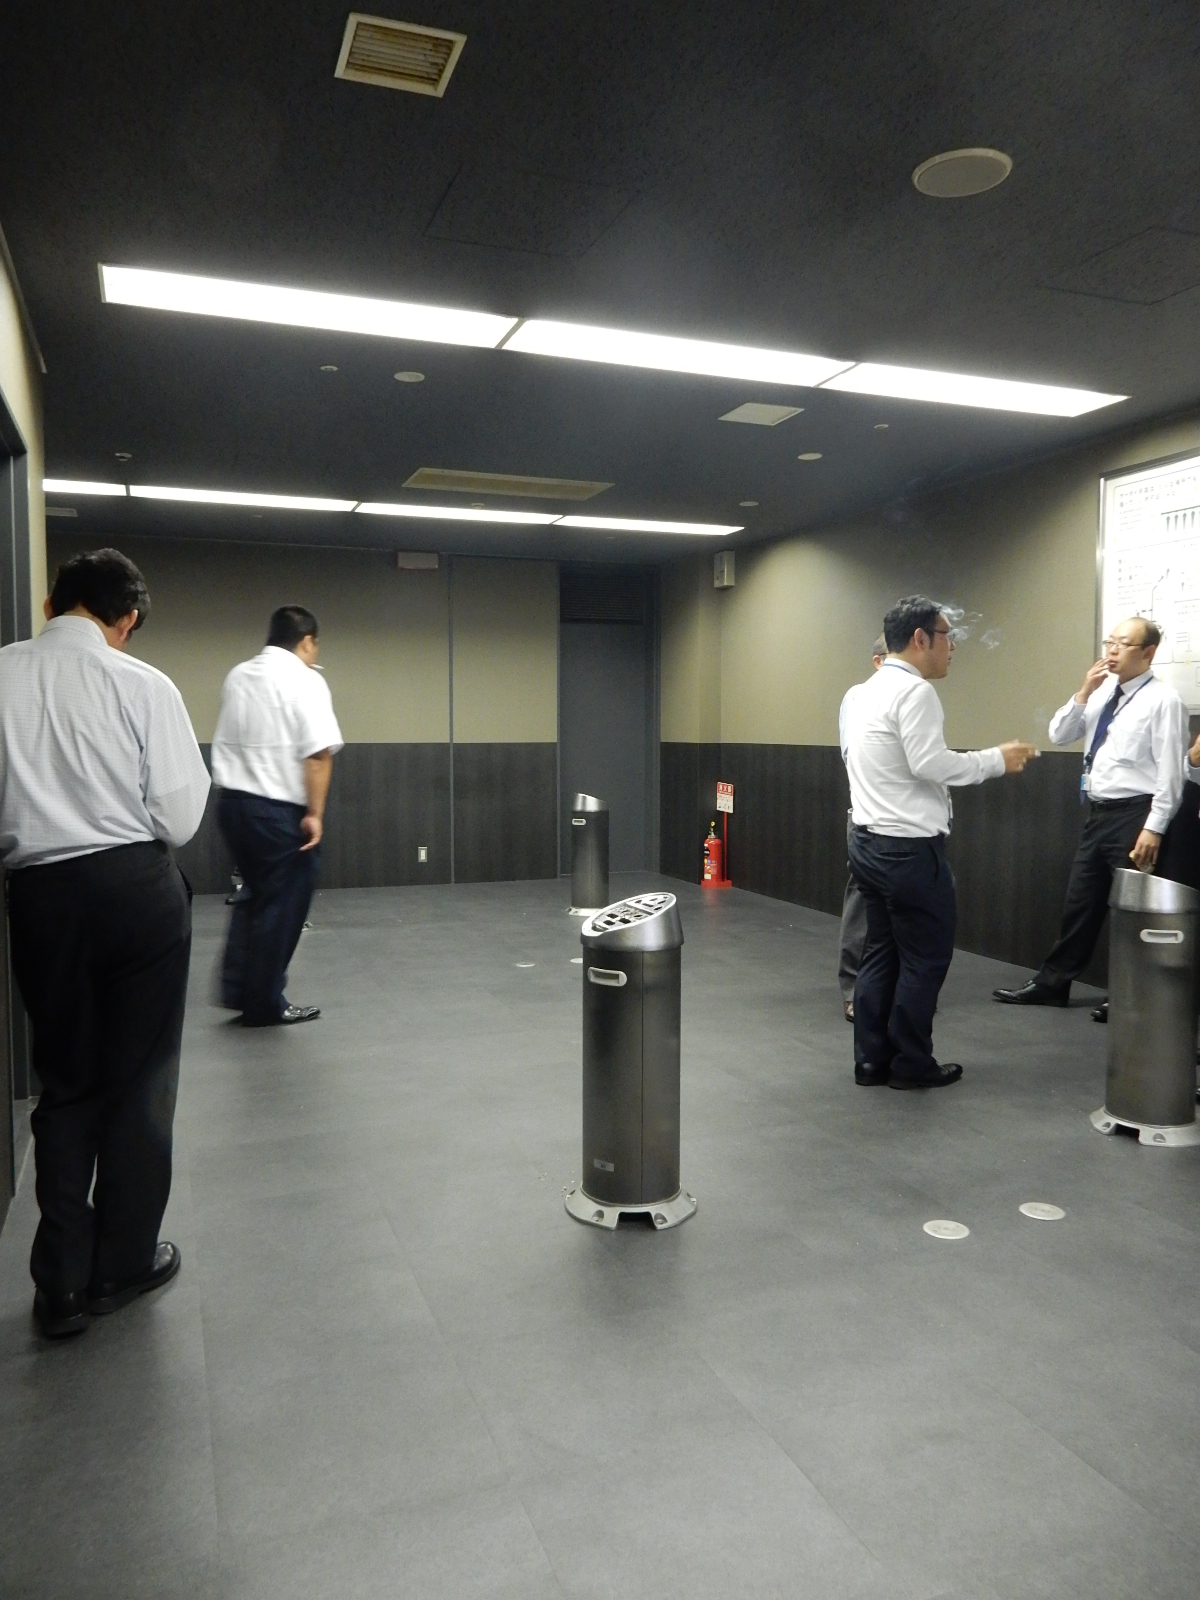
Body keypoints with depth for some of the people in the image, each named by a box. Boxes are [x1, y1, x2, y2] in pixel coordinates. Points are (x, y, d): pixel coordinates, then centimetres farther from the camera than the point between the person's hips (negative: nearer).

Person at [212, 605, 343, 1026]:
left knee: (256, 894, 23)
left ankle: (237, 986, 20)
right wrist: (315, 812, -15)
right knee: (281, 906, 6)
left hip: (232, 799, 7)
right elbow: (319, 753, -17)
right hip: (279, 810, -7)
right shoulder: (304, 680, -10)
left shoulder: (237, 676, 11)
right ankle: (264, 1005, 15)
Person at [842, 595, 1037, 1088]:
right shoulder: (914, 691, -14)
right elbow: (929, 764, -22)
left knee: (882, 953, 14)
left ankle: (872, 1059, 19)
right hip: (909, 846, -9)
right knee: (924, 958, 3)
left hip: (869, 839, 9)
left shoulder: (868, 691, 15)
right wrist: (996, 759, -12)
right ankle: (911, 1064, 12)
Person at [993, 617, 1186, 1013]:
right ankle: (1052, 984, 25)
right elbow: (1058, 735, 8)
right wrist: (1084, 692, -5)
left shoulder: (1163, 700, -11)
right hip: (1097, 812, 7)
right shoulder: (1102, 692, 10)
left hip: (1134, 815, -7)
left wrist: (1153, 829, -18)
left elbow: (1170, 773, -14)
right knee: (1079, 903, 14)